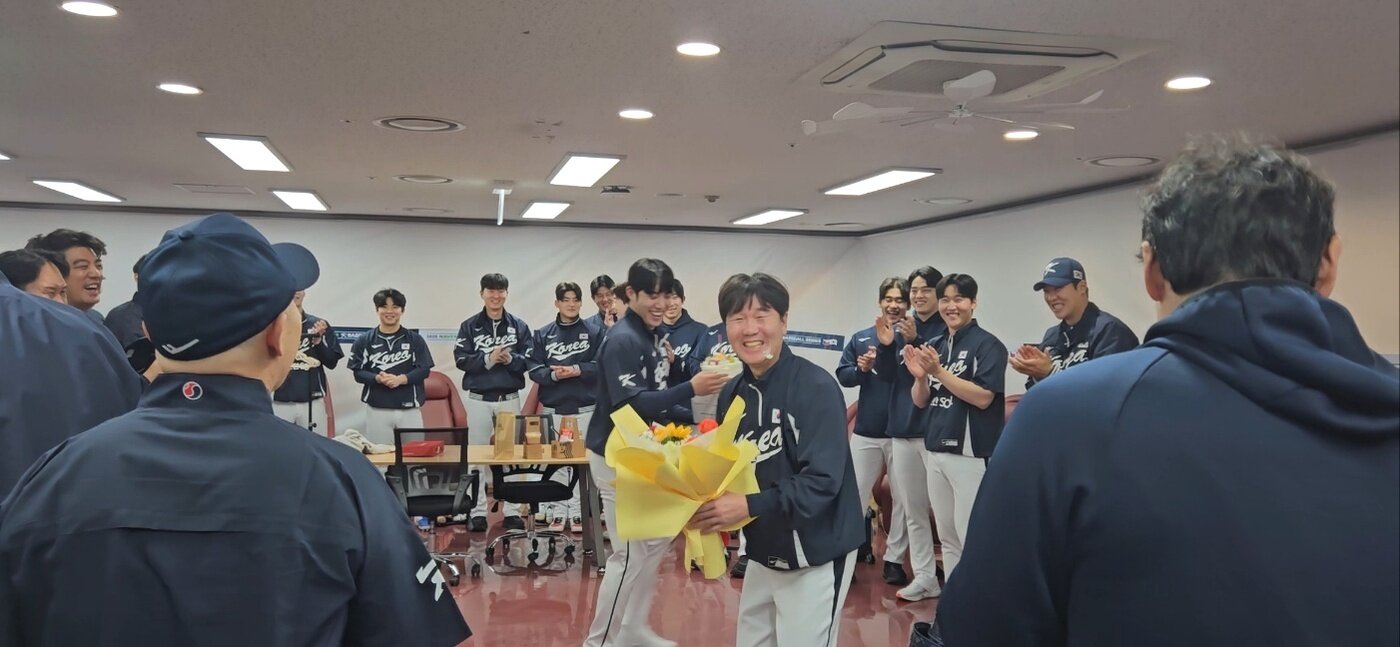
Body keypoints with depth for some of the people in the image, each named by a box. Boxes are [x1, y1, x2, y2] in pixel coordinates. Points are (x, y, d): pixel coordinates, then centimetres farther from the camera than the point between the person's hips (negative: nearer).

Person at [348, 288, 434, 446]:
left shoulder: (415, 339, 4)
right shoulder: (365, 340, 4)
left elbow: (424, 370, -1)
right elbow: (358, 372, 1)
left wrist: (400, 379, -17)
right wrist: (377, 378, -18)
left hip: (409, 410, 0)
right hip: (377, 410, 0)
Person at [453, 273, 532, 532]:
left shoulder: (519, 326, 4)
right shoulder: (470, 326, 2)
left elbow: (529, 360, 0)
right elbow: (461, 359, -5)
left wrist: (511, 359, -18)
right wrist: (488, 359, -17)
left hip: (510, 399, 1)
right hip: (479, 399, 0)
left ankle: (512, 510, 12)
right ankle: (478, 511, 13)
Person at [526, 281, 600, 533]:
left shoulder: (594, 333, 5)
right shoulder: (542, 334, 8)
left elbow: (601, 365, -5)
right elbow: (534, 369, 1)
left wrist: (577, 370, -17)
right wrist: (553, 374, -17)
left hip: (584, 407, -1)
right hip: (553, 408, 1)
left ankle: (577, 513, 11)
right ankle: (557, 513, 12)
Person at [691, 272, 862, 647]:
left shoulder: (816, 387, -19)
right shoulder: (733, 393, 2)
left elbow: (822, 482, -25)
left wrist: (748, 506, -31)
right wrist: (707, 504, -11)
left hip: (815, 554, -6)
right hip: (762, 550, 6)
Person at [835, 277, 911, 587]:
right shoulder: (861, 338, 6)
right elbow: (842, 375, 6)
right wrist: (861, 369, -14)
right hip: (866, 432, 2)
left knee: (902, 497, 7)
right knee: (855, 494, 7)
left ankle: (894, 559, 18)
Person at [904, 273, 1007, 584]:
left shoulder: (988, 345, -8)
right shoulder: (934, 346, 12)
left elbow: (983, 397, -17)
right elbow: (921, 401, 12)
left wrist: (939, 372, -20)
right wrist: (920, 377, -9)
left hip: (971, 453, -7)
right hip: (935, 450, 7)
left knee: (972, 536, -4)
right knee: (947, 536, 14)